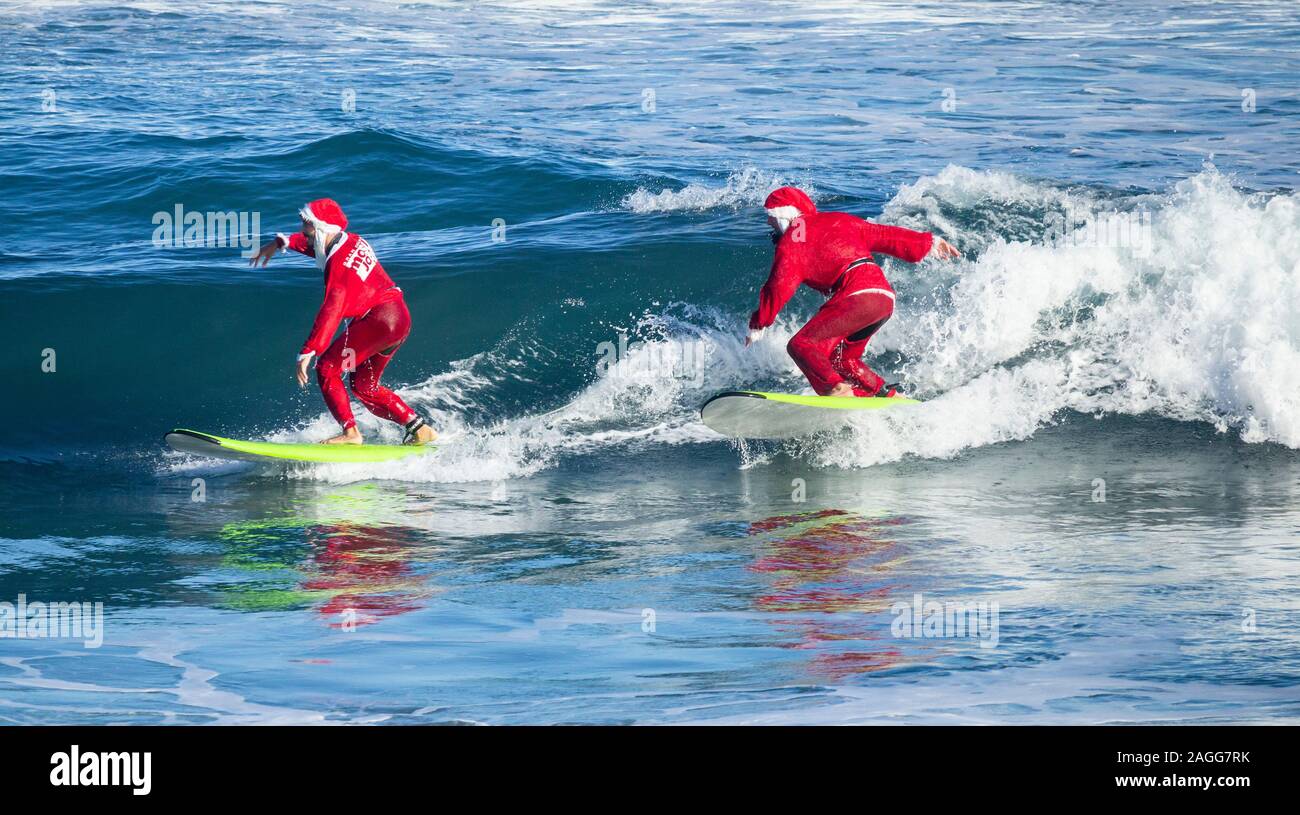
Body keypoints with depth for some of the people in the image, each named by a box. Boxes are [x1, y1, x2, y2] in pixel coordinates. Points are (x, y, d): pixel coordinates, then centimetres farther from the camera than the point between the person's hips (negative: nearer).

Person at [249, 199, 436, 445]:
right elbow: (311, 242, 31)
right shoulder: (352, 241, 8)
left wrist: (307, 353, -29)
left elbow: (330, 312, -27)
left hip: (378, 321, -10)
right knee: (363, 386, 19)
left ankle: (350, 432, -14)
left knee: (326, 368, -8)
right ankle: (418, 428, 16)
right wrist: (281, 243, 30)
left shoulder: (339, 265, -19)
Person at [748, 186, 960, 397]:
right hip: (886, 299, 9)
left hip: (859, 297, -9)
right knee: (840, 359, 21)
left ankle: (837, 391, -30)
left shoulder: (792, 239, 6)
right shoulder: (838, 221, 26)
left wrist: (757, 325, 7)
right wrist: (929, 243, 37)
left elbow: (779, 287, 0)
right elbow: (886, 235, 29)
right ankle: (887, 394, 16)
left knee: (801, 345, -14)